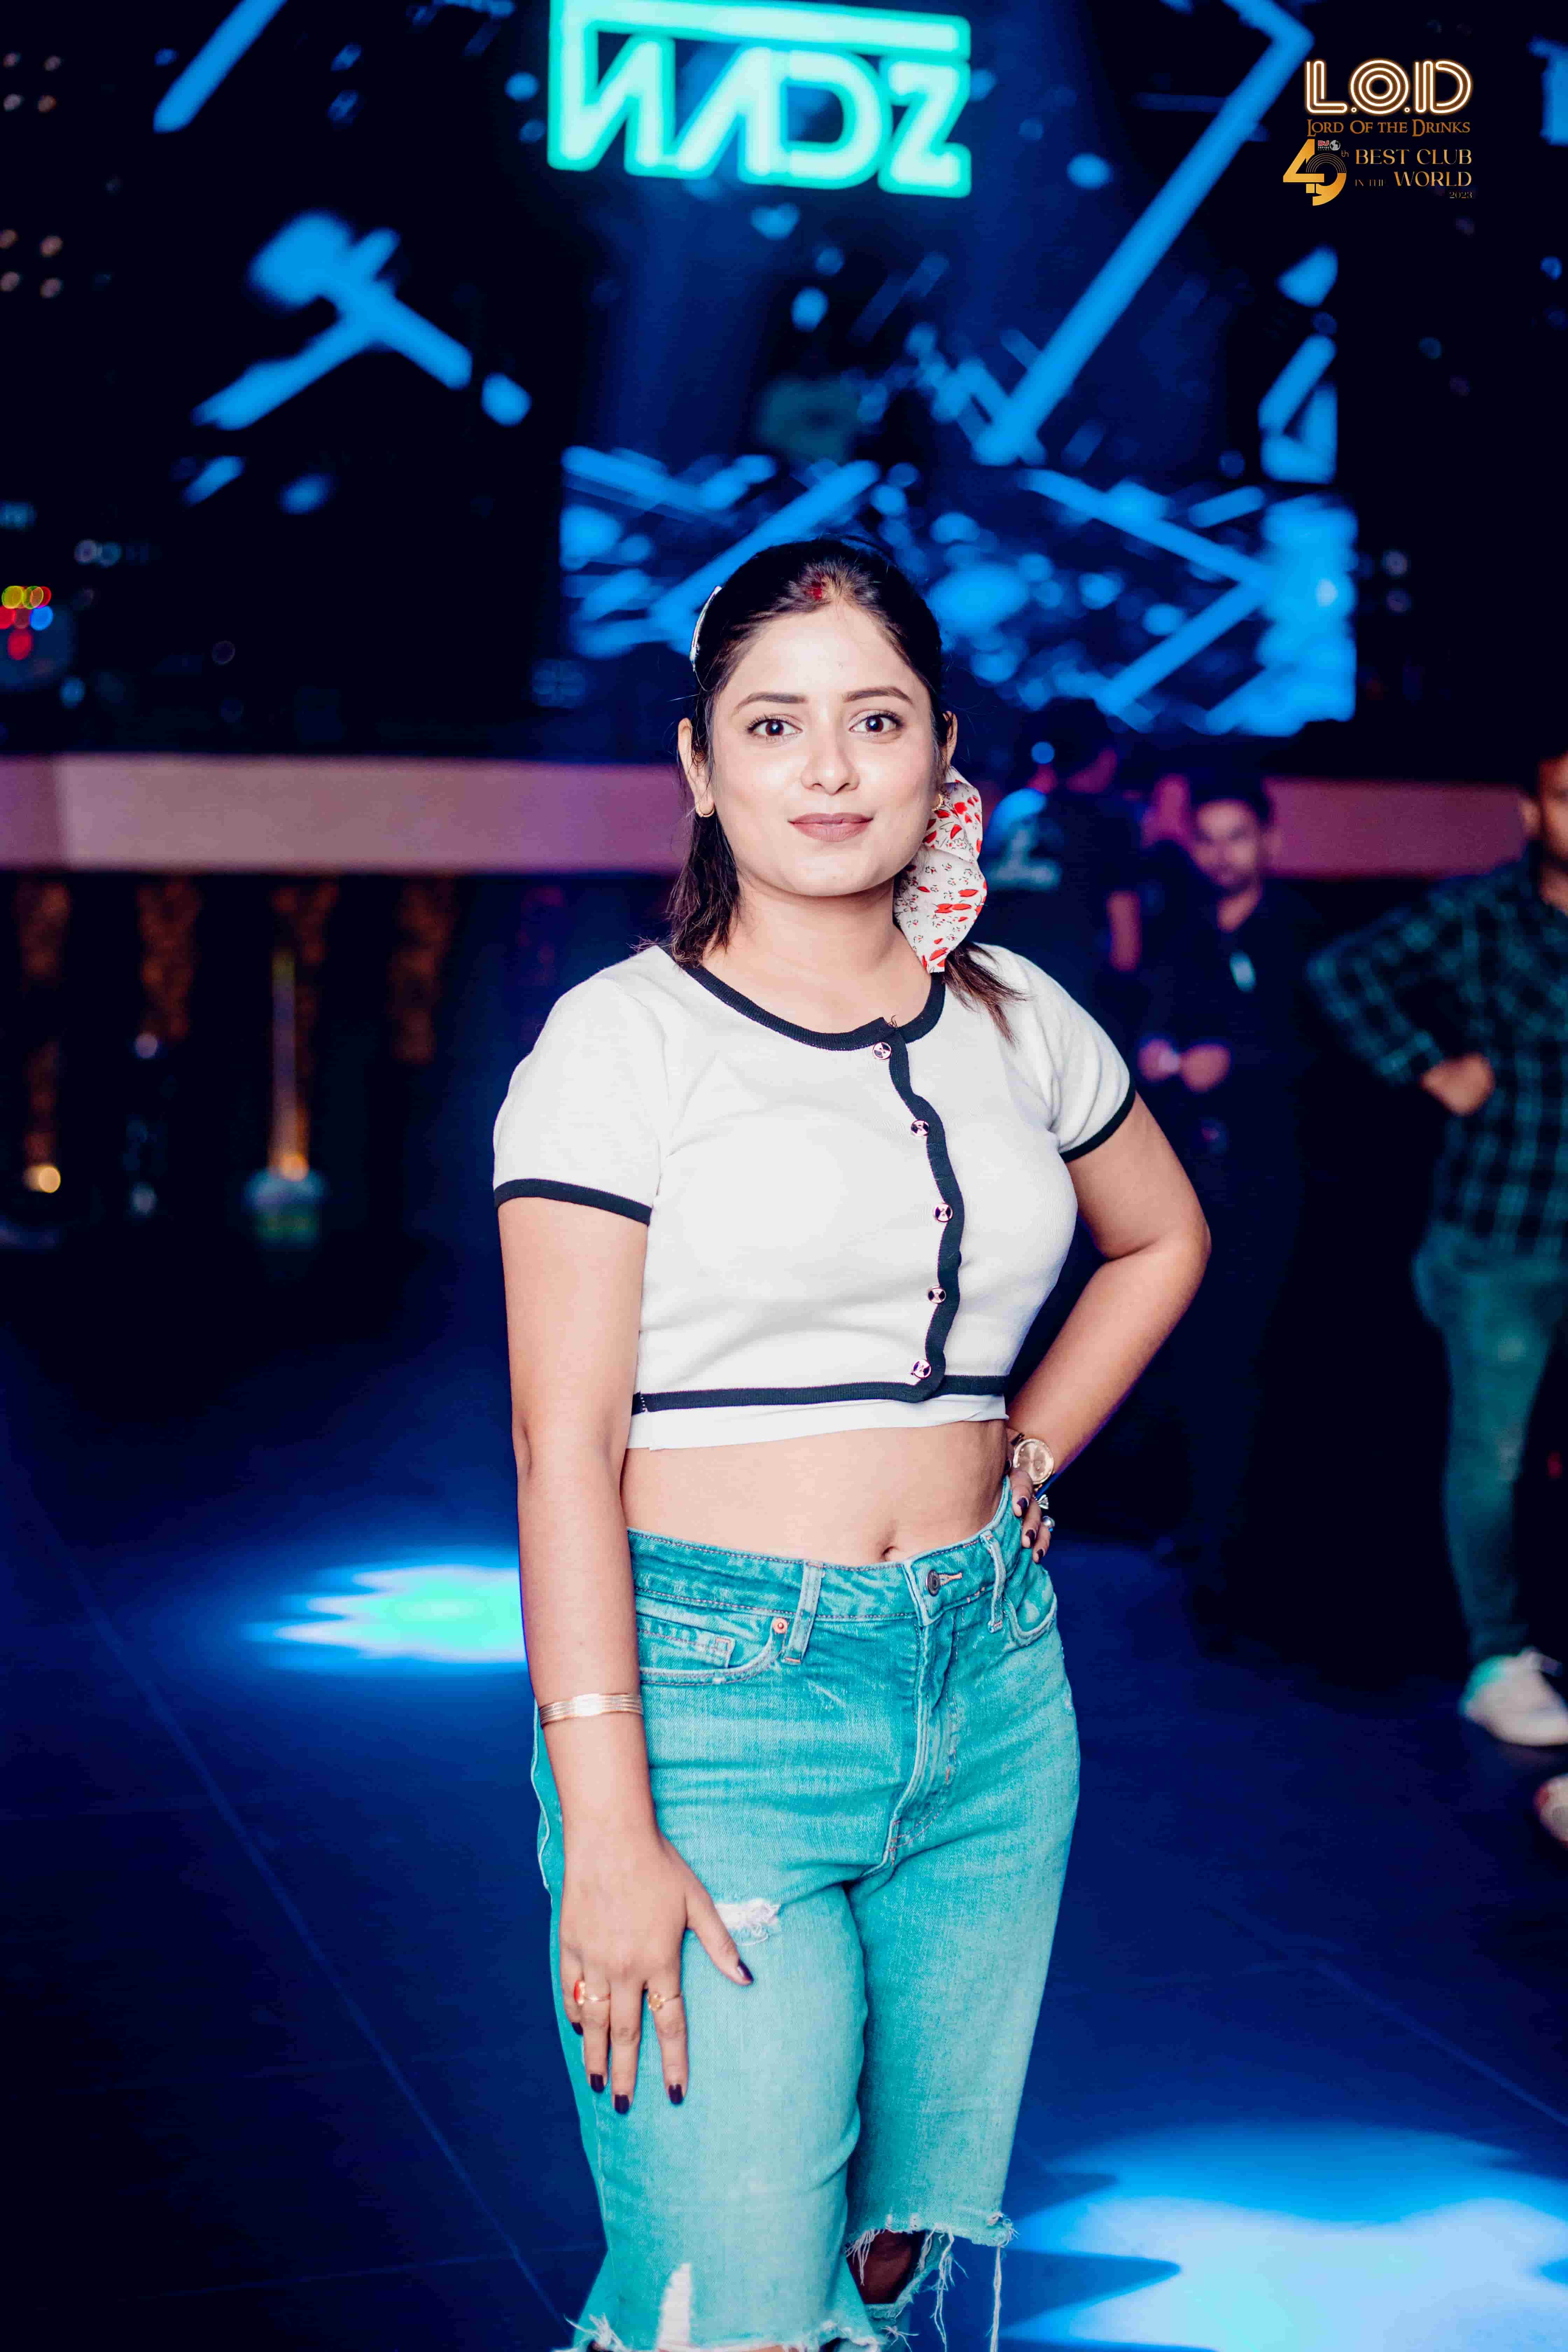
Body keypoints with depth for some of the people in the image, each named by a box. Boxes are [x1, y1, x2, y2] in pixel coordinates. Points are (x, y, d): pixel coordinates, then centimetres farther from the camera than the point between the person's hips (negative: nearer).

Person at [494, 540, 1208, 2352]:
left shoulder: (1019, 1023, 8)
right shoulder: (622, 1039, -6)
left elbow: (1162, 1239, 28)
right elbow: (564, 1442, -11)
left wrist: (1020, 1466, 14)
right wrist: (607, 1827, -17)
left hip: (992, 1686, 5)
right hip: (711, 1691, -5)